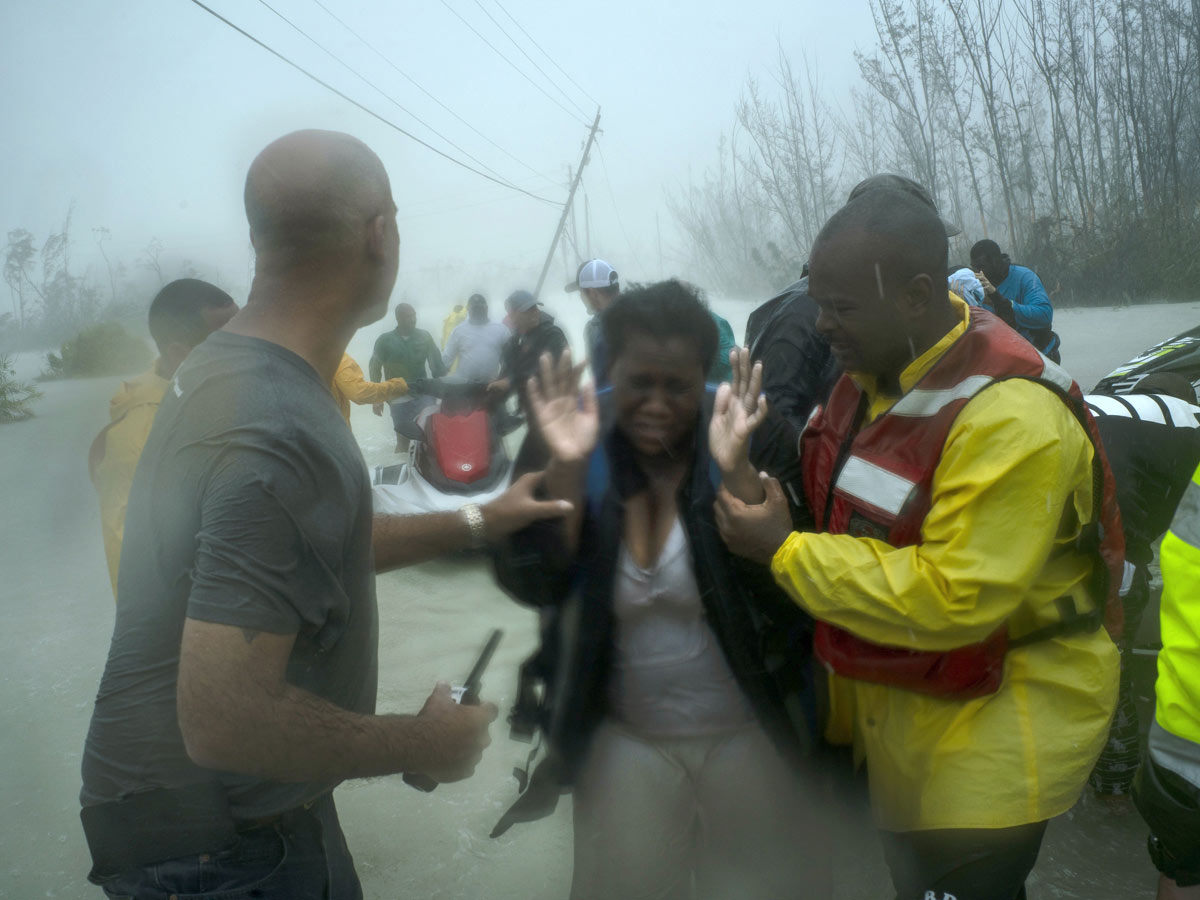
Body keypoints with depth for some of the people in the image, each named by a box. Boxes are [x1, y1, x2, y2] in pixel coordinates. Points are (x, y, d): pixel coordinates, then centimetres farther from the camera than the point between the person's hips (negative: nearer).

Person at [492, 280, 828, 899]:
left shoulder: (748, 438, -13)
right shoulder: (575, 445, -9)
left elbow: (780, 583, -20)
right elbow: (532, 587, -16)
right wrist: (567, 468, -28)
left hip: (750, 734, -1)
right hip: (623, 741, 1)